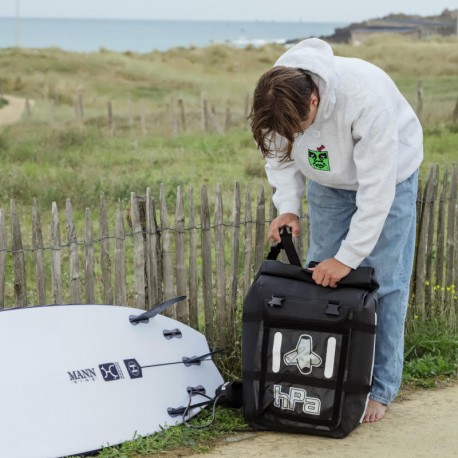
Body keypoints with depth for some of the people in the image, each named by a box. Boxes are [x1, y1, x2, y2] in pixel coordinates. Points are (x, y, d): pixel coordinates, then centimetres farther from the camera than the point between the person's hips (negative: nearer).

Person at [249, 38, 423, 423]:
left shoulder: (367, 98, -43)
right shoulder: (279, 98, -27)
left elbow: (376, 189, -36)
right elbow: (281, 156, -6)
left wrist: (349, 257, -33)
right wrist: (288, 207, -22)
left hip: (388, 172, -5)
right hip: (329, 180, 5)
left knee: (383, 282, -5)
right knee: (320, 275, 2)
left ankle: (380, 390, 4)